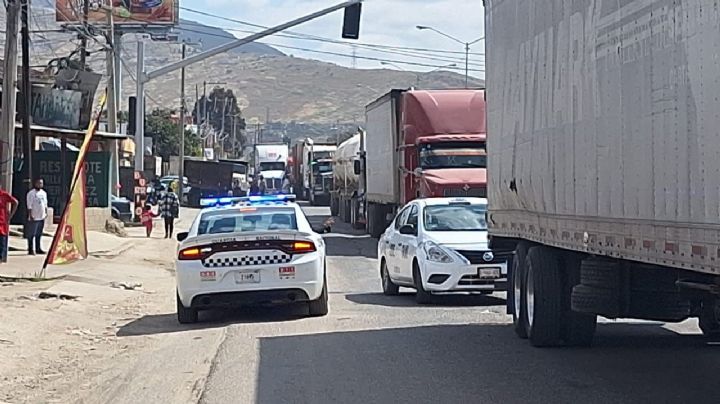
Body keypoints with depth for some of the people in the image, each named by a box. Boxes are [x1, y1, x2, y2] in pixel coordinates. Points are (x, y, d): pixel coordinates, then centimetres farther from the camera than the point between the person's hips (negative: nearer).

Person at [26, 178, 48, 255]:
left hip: (42, 217, 7)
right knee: (31, 234, -4)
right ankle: (30, 250, -2)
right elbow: (29, 205, -11)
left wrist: (46, 213, 14)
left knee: (39, 234, 12)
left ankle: (38, 249, 18)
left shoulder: (44, 193, 14)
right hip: (34, 217, -7)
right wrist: (30, 215, -16)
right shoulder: (31, 193, -8)